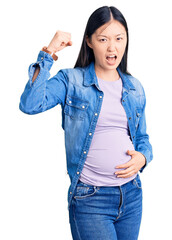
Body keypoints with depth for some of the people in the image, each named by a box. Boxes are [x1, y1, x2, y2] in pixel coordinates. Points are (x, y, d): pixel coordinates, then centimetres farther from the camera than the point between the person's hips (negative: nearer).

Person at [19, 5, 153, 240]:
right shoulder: (71, 81, -6)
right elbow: (30, 104, -23)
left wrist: (142, 157, -5)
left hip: (131, 194, 5)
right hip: (90, 199, -5)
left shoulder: (135, 88, 8)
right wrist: (49, 52, -19)